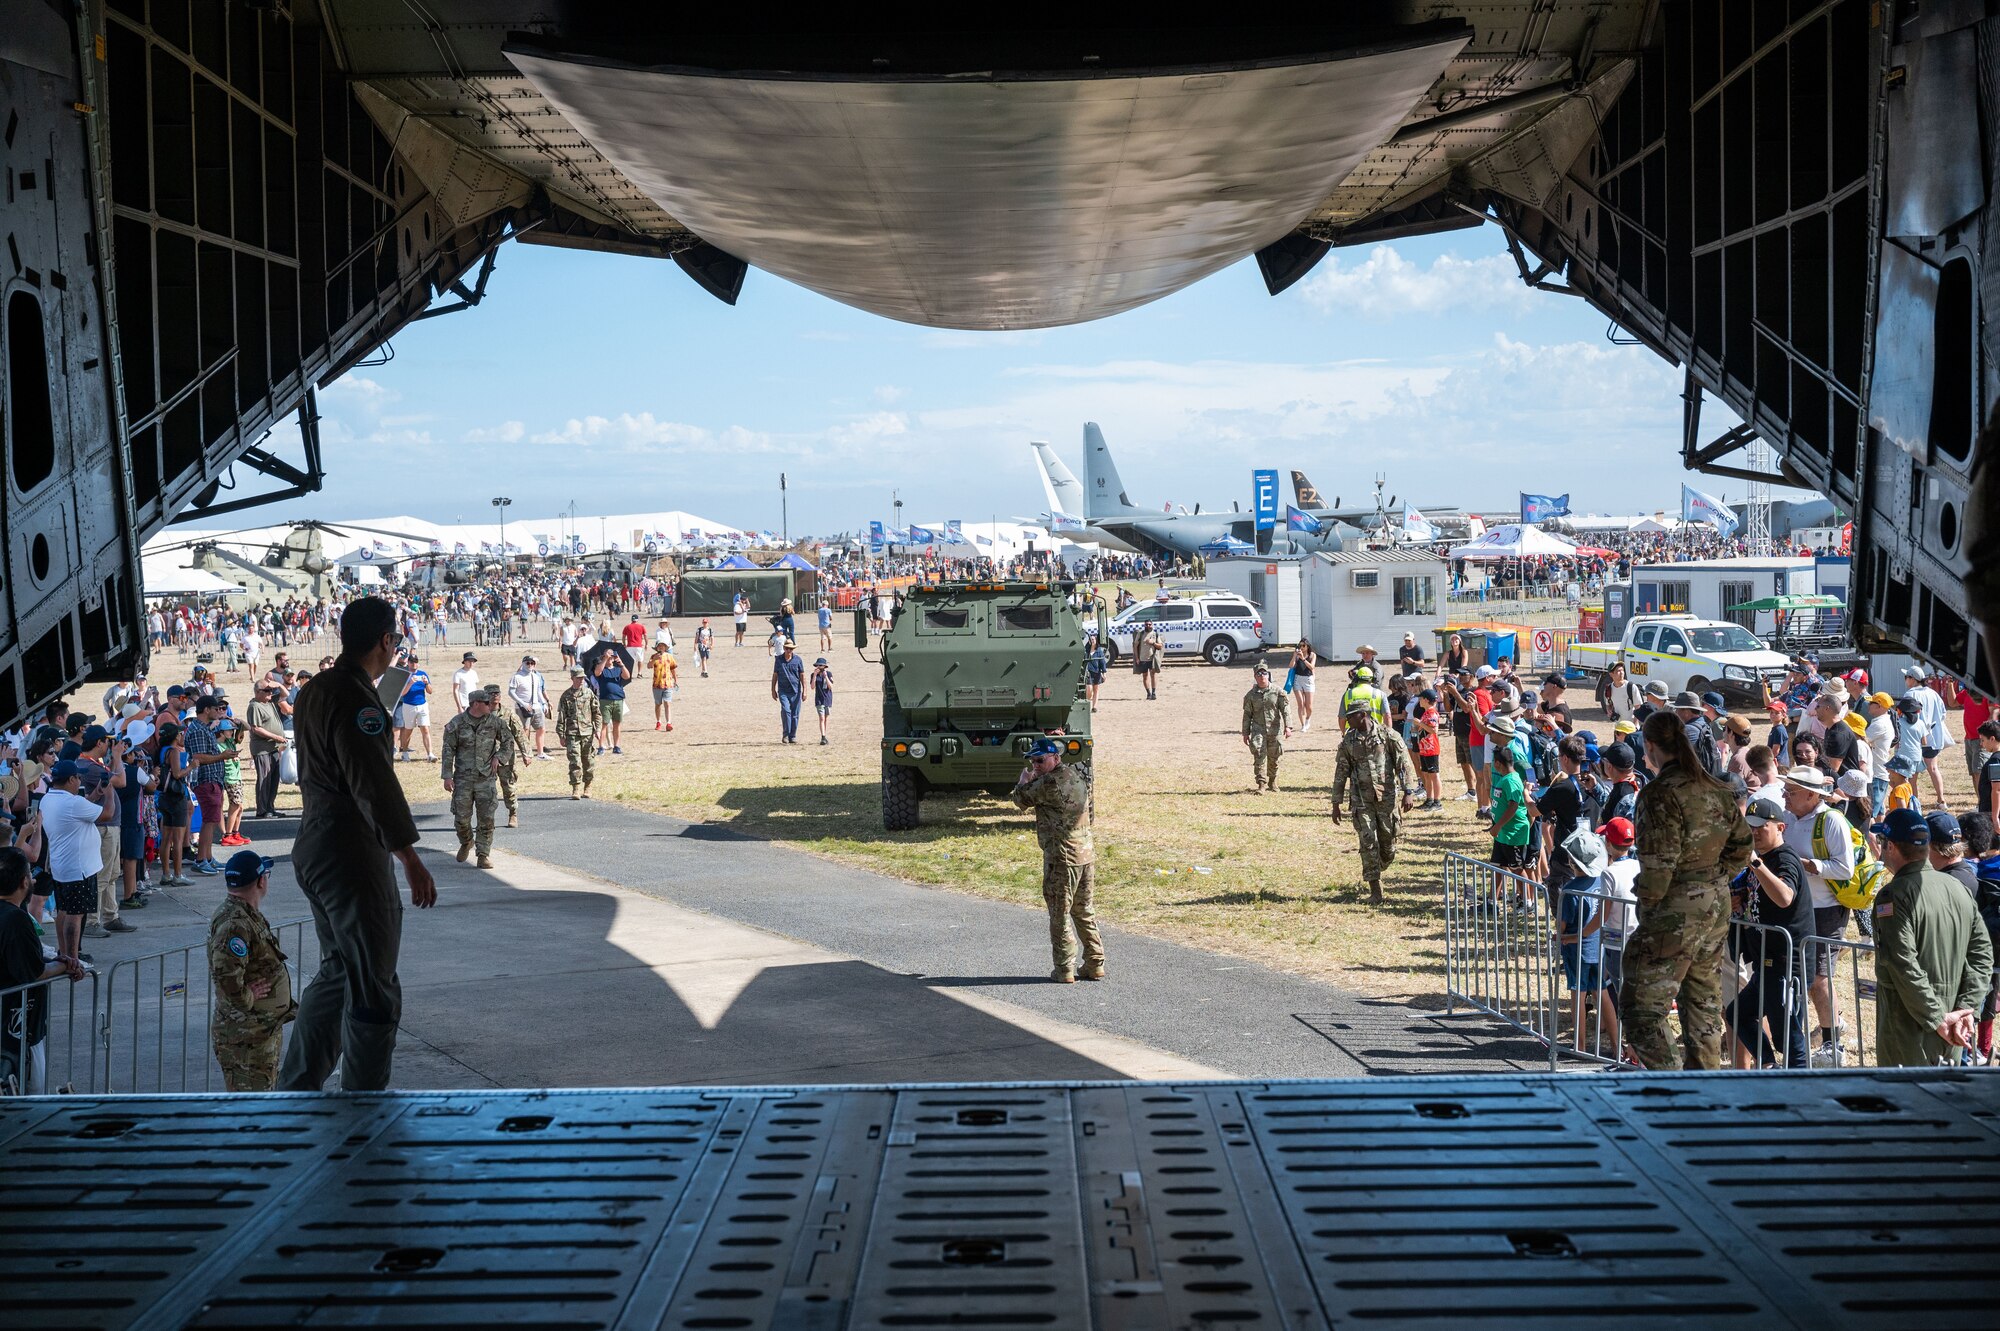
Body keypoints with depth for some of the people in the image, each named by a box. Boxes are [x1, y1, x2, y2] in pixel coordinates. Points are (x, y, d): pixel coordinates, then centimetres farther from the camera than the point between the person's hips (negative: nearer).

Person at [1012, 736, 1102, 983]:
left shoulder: (1049, 783, -17)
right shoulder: (1077, 775, 9)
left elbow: (1021, 800, -3)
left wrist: (1024, 780, 16)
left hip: (1062, 856, -8)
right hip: (1086, 852, 8)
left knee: (1059, 914, 2)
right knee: (1084, 911, 16)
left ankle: (1064, 970, 5)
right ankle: (1095, 965, 18)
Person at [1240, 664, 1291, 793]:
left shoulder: (1277, 692, 0)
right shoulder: (1251, 694, 4)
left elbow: (1286, 709, -3)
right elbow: (1247, 714, 9)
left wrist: (1288, 727, -14)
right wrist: (1245, 733, 8)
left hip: (1275, 729, 0)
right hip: (1258, 729, 0)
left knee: (1273, 758, 10)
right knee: (1259, 756, -15)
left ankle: (1272, 781, 32)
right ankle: (1261, 784, -15)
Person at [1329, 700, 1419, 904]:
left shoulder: (1387, 735, -4)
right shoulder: (1348, 741, 5)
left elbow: (1404, 763, -5)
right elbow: (1341, 772, 11)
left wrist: (1409, 792, -13)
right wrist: (1336, 804, 10)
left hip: (1387, 797, -1)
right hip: (1362, 799, 1)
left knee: (1388, 844, 5)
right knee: (1368, 843, -7)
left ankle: (1377, 872, 34)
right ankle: (1375, 890, -2)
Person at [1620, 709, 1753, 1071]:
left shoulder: (1660, 793, -17)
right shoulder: (1717, 789, 7)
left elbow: (1659, 861, -20)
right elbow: (1740, 848, 13)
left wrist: (1646, 899, -4)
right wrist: (1713, 881, 15)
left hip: (1675, 911, -8)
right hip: (1716, 908, 9)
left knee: (1641, 1007, -2)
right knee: (1704, 1006, 19)